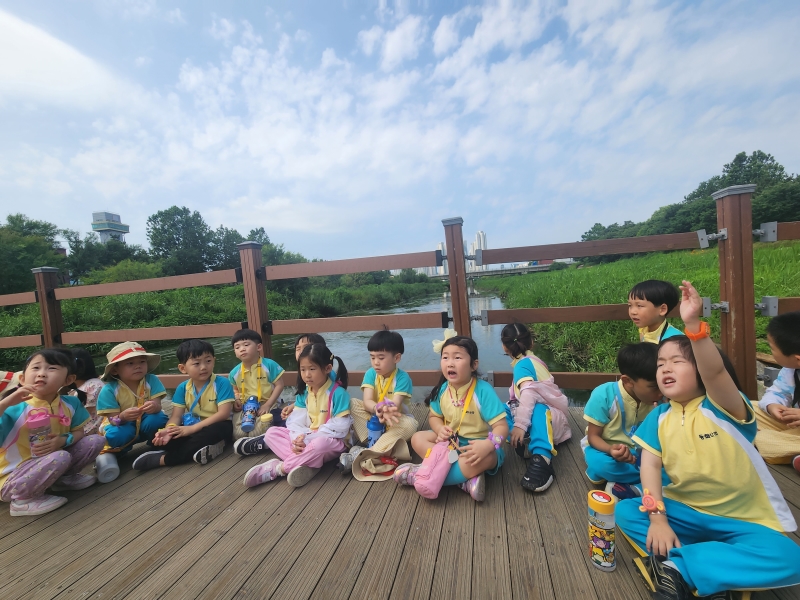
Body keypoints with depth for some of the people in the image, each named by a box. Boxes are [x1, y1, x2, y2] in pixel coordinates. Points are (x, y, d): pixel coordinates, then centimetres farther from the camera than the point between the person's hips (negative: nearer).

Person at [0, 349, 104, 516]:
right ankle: (22, 499, -8)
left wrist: (64, 440, -18)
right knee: (61, 458, -33)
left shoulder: (70, 403, -5)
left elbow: (78, 432, 5)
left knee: (96, 440, -4)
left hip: (49, 461, 5)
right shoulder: (15, 409, -18)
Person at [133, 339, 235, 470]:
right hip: (192, 427, 5)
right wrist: (168, 430, -27)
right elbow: (176, 416, -4)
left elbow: (223, 413, -22)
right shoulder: (182, 388, 0)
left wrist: (192, 429, -25)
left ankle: (163, 459, -26)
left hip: (217, 427, -5)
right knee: (160, 439, -15)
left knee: (217, 429, -38)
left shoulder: (222, 383, -15)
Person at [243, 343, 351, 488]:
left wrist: (309, 439, -23)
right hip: (305, 438, 7)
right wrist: (298, 439, -24)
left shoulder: (338, 393, -17)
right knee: (271, 433, -6)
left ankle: (278, 468, -21)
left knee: (321, 443, -40)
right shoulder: (303, 393, 3)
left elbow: (340, 428, -20)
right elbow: (296, 420, -3)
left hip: (330, 441, -6)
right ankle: (304, 463, -26)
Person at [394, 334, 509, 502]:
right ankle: (466, 478, -24)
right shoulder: (442, 389, -8)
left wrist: (488, 445, -44)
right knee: (417, 438, -11)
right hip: (451, 441, 5)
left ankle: (423, 475, -27)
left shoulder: (483, 390, -23)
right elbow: (434, 416, 7)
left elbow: (501, 426, -24)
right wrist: (440, 429, -16)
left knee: (486, 457, -37)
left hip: (476, 445, -5)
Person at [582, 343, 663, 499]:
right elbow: (593, 436, -17)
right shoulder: (603, 396, -24)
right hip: (604, 448, -4)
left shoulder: (657, 401, -9)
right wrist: (611, 450, -37)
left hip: (637, 452, 4)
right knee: (601, 464, -37)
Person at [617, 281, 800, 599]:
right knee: (626, 511, -15)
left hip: (746, 520, -3)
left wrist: (693, 324, -51)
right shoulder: (659, 417, -4)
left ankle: (673, 566, -21)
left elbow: (715, 371, -39)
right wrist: (658, 517, -21)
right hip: (686, 511, 3)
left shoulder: (723, 407, -16)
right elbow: (650, 465, -10)